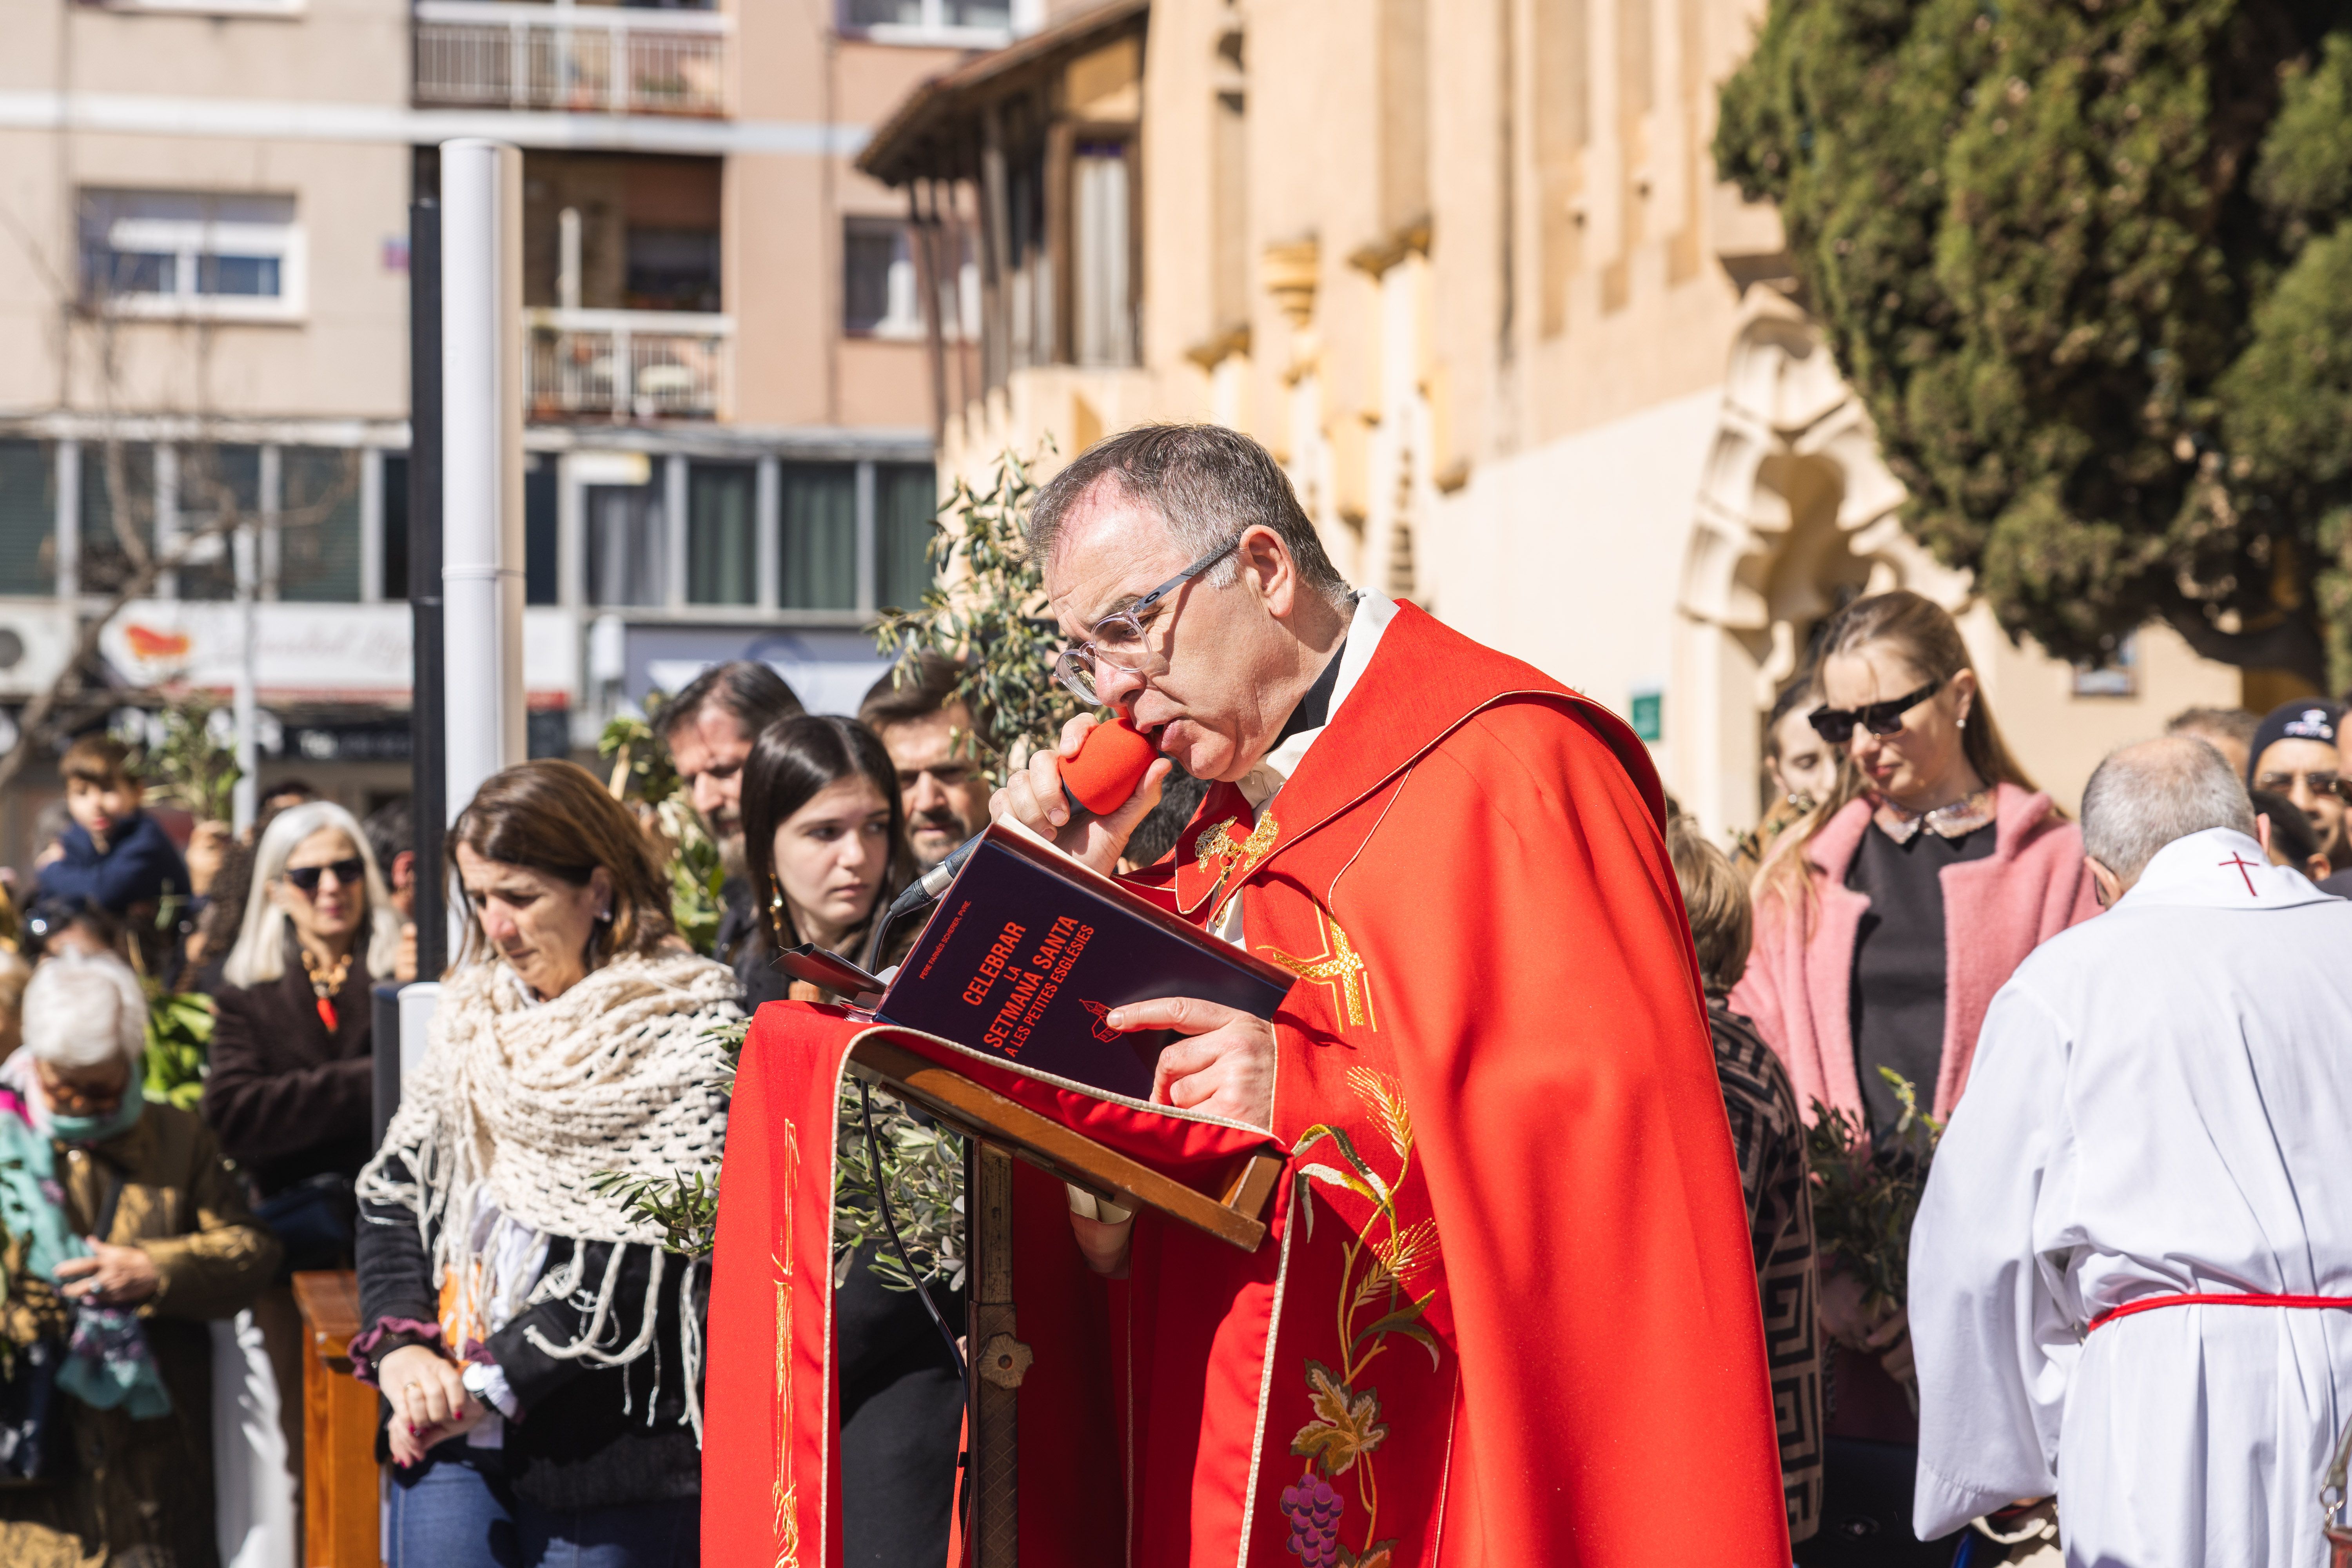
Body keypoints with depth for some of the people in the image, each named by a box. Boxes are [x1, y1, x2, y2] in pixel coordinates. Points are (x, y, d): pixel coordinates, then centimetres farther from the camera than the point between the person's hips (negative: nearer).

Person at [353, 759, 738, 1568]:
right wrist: (399, 1345, -6)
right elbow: (391, 1189, 11)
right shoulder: (471, 1015, 13)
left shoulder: (690, 1031, -6)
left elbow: (650, 1249, -14)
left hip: (609, 1438, -4)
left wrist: (490, 1380, -15)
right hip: (449, 1433, 5)